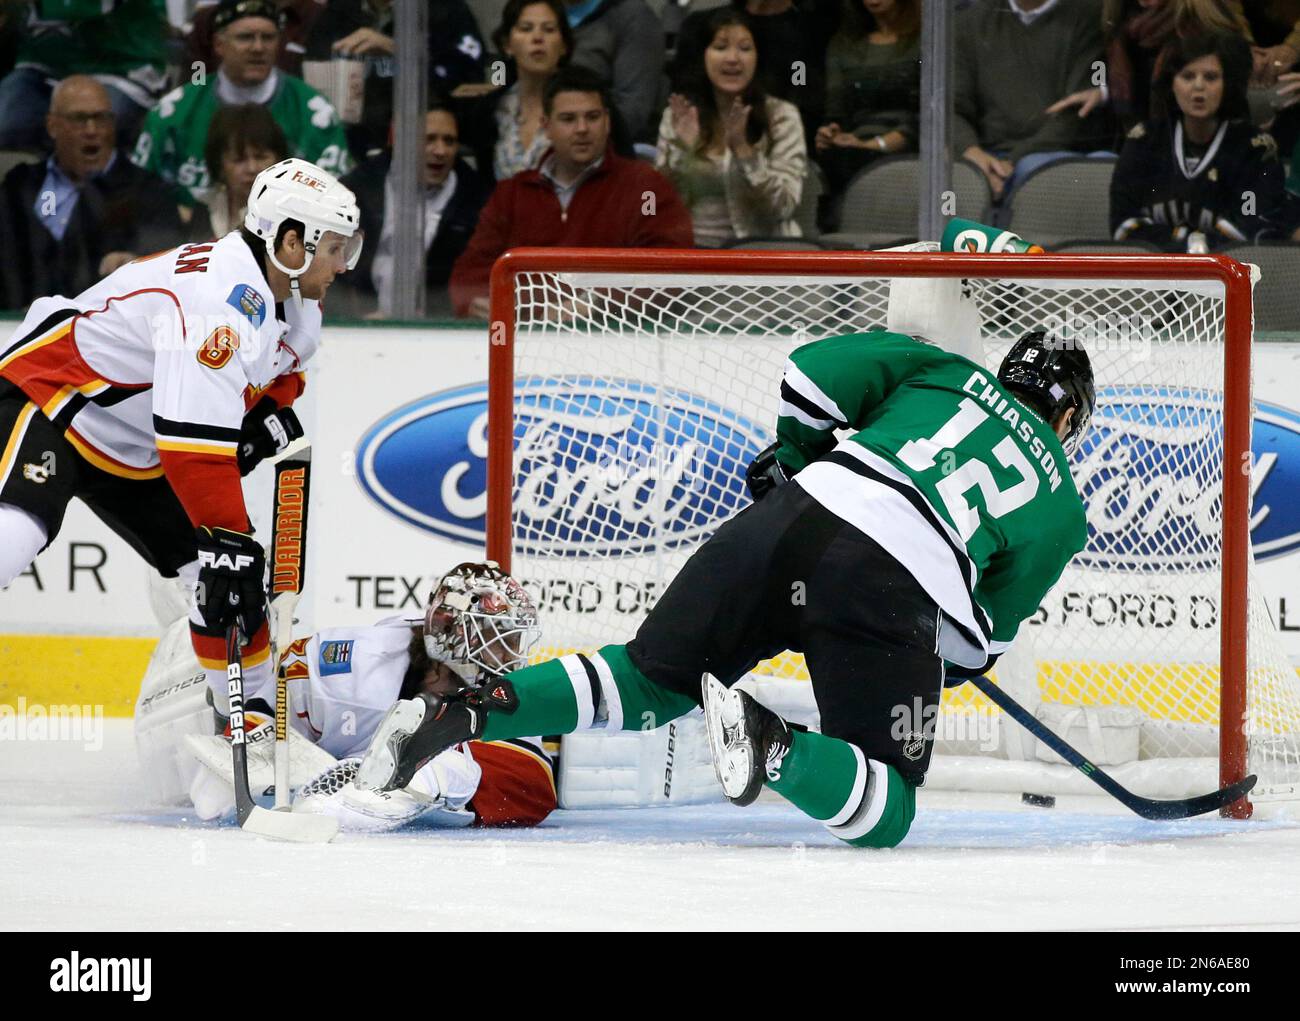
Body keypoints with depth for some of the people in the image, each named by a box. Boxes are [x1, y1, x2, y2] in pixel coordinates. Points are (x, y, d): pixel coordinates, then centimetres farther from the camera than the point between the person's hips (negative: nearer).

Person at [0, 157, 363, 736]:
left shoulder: (296, 303, 1)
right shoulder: (221, 299, -31)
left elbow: (280, 367, 23)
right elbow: (195, 438, -36)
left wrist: (271, 415, 0)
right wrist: (226, 539, -34)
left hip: (133, 453, 10)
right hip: (47, 398, -10)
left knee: (239, 573, 4)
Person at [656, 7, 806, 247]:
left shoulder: (781, 116, 1)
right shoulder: (677, 116, 8)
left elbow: (782, 208, -8)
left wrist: (743, 149, -19)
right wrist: (681, 151, -13)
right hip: (692, 249, 2)